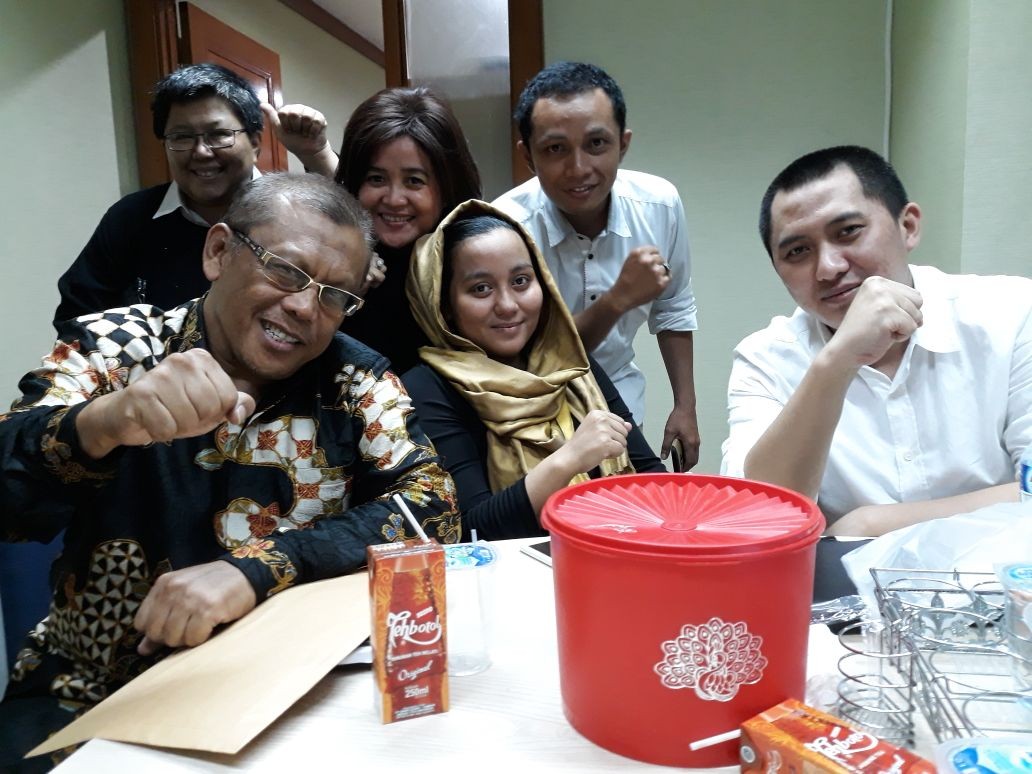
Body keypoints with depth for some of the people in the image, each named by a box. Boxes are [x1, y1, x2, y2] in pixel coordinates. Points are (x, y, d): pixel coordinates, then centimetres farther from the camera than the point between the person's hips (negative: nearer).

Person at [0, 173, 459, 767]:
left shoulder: (355, 380, -4)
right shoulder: (113, 348, -5)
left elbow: (433, 505, -14)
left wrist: (255, 568, -24)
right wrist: (103, 423, -37)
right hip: (93, 693, 0)